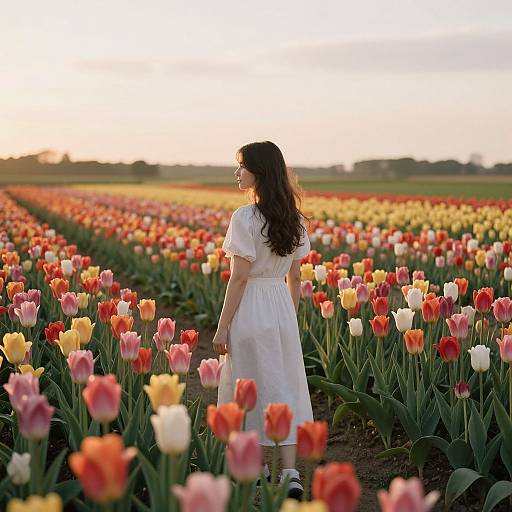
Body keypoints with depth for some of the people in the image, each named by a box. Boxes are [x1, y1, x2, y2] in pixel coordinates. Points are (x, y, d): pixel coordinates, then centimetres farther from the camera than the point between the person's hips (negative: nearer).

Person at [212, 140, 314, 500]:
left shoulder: (245, 218, -16)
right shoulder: (293, 218, 6)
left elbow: (239, 278, -16)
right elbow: (295, 276, 10)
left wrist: (222, 328, -10)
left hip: (250, 310, -6)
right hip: (283, 308, 6)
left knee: (248, 389, 9)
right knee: (284, 388, 7)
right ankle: (290, 473, -1)